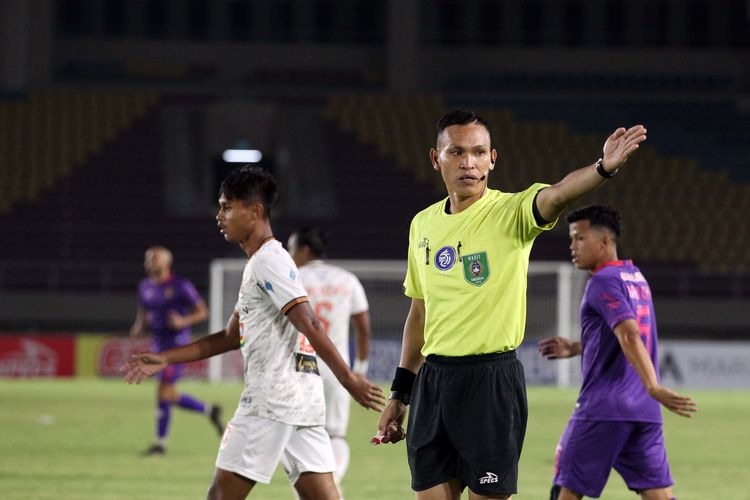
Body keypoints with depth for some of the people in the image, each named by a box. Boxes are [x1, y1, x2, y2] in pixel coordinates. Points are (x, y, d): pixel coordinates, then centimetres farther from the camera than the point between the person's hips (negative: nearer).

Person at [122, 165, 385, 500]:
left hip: (271, 398, -9)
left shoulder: (268, 261, -9)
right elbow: (231, 336, 29)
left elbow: (309, 324, -18)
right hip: (303, 400, 9)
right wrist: (165, 359, 27)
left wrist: (347, 378, -25)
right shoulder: (257, 265, 23)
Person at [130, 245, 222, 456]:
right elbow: (142, 312, 23)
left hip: (177, 344, -7)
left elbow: (202, 311, -6)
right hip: (158, 344, 7)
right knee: (170, 395, 9)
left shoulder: (180, 286, -11)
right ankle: (210, 411, 29)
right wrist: (139, 328, 2)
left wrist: (184, 322, -23)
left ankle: (161, 443, -2)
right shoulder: (145, 287, 8)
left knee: (163, 393, -10)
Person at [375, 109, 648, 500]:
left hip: (491, 382, -5)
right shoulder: (423, 225, 10)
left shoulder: (510, 212, -7)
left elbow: (557, 195, -30)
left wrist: (604, 168, -51)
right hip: (432, 379, 5)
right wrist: (399, 393, 19)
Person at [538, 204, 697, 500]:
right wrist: (576, 348, 28)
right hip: (644, 412, 8)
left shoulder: (603, 281, -9)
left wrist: (653, 387, -32)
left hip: (604, 408, -8)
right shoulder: (636, 278, 17)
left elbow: (629, 335, -23)